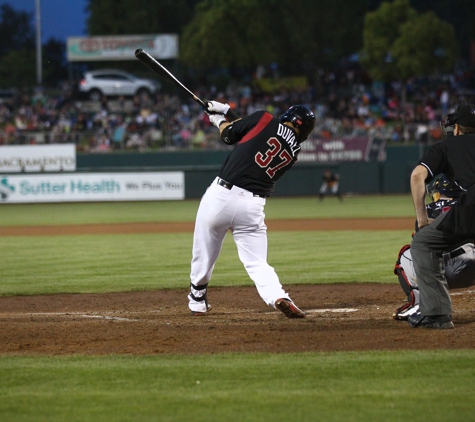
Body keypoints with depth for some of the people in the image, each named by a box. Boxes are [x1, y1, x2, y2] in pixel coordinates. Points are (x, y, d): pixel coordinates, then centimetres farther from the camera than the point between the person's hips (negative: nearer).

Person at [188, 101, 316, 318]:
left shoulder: (265, 120, 2)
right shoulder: (293, 152, 14)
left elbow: (229, 134, 8)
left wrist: (219, 118, 29)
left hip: (220, 194, -2)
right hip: (252, 207, 2)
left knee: (204, 256, 16)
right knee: (257, 263, 6)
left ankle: (197, 301, 29)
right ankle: (279, 297, -19)